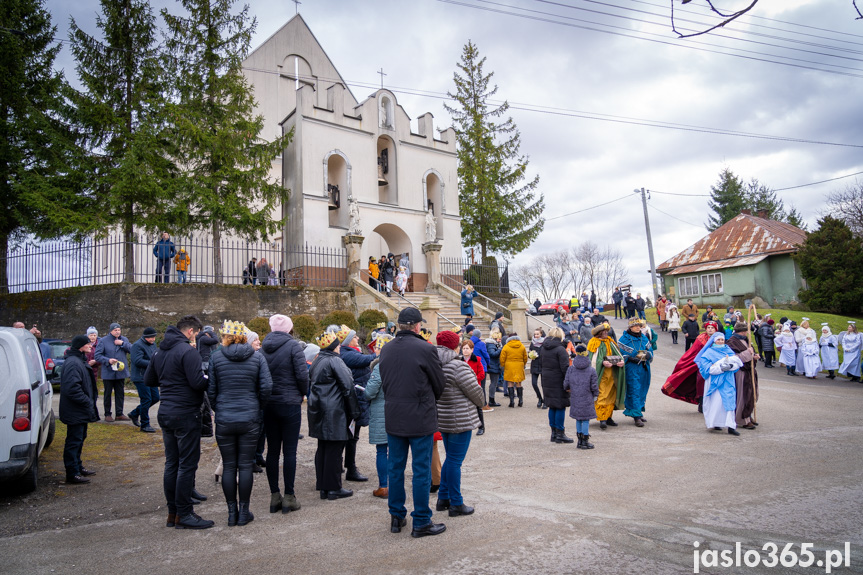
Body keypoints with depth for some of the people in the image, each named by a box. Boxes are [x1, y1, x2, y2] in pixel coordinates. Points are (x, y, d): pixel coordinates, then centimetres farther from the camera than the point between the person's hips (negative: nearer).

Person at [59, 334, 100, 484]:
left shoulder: (79, 361, 15)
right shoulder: (73, 363, -20)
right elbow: (72, 388, -28)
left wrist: (90, 402, 16)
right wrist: (88, 402, -23)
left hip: (80, 411, 11)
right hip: (75, 411, -11)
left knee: (79, 438, 20)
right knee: (74, 441, -4)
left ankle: (78, 467, 32)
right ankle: (72, 474, 3)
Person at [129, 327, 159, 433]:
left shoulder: (153, 344, 14)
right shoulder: (137, 345, -14)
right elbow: (137, 361, -23)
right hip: (141, 377, -9)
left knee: (155, 397, 10)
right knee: (146, 400, -6)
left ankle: (134, 413, 28)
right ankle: (144, 425, 6)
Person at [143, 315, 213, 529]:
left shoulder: (159, 351, 11)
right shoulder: (187, 351, -17)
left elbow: (148, 380, 19)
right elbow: (198, 382, -22)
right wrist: (211, 379, -4)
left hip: (165, 413, 9)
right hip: (185, 414, -9)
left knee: (171, 463, 14)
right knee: (187, 464, -1)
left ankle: (172, 512, 22)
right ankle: (183, 514, 5)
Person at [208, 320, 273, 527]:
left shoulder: (216, 357, -2)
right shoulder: (257, 357, -1)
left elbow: (210, 390, 0)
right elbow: (266, 387, -6)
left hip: (224, 420, 0)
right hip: (250, 419, 0)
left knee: (229, 466, 9)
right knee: (245, 465, 7)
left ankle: (232, 513, 17)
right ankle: (244, 513, 14)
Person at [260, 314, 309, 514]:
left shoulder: (263, 348, 5)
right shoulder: (293, 346, -9)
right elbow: (302, 375, -14)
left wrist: (265, 395, 12)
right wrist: (302, 393, 2)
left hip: (268, 405, 5)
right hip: (290, 404, -5)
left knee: (272, 450, 11)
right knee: (289, 451, 1)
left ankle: (274, 496, 18)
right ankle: (289, 497, 6)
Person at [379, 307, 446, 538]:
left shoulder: (386, 349, 2)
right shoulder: (425, 349, -15)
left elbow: (384, 382, 9)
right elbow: (440, 383, -5)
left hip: (393, 417, 6)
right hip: (420, 419, -5)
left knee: (395, 467, 15)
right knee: (421, 470, 5)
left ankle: (396, 517, 27)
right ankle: (421, 523, 13)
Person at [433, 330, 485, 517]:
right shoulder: (457, 366, -20)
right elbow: (474, 390, -13)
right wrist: (480, 403, 9)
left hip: (443, 418, 8)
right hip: (460, 420, -8)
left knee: (450, 459, 20)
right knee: (455, 461, 1)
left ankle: (443, 498, 28)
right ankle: (456, 504, 11)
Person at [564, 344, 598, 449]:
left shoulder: (571, 369, -1)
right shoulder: (591, 370, -7)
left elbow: (566, 384, 1)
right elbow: (594, 386, -4)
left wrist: (567, 390, 23)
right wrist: (595, 397, 12)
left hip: (575, 399, 3)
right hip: (587, 399, -3)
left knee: (578, 419, 14)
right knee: (586, 420, 3)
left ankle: (580, 441, 20)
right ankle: (585, 441, 6)